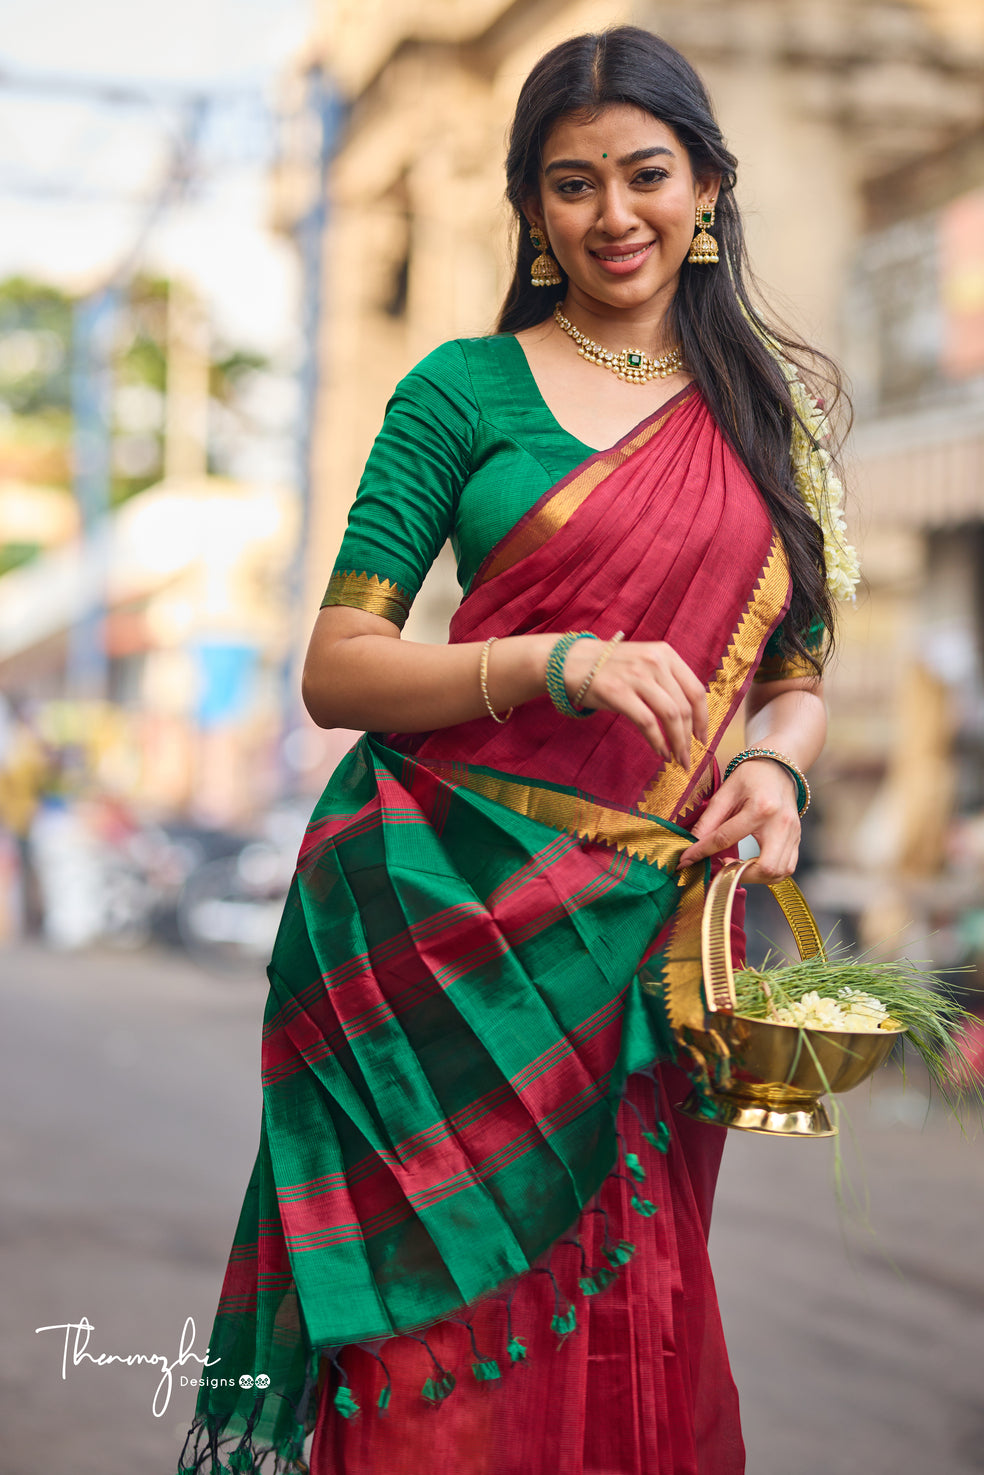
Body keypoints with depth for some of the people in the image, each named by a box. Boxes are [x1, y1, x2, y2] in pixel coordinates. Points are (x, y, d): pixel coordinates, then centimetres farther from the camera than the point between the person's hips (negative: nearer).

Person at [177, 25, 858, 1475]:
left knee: (625, 1342, 6)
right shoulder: (467, 390, 3)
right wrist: (558, 662, -17)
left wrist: (776, 767, -5)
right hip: (445, 904, -3)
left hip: (652, 933, 3)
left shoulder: (769, 412, 13)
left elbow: (798, 675, 19)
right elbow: (335, 670, -2)